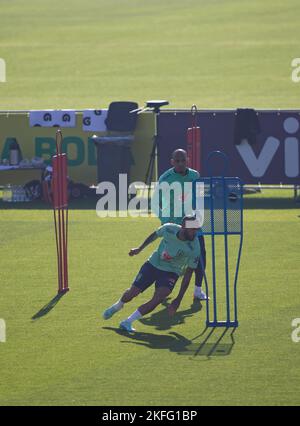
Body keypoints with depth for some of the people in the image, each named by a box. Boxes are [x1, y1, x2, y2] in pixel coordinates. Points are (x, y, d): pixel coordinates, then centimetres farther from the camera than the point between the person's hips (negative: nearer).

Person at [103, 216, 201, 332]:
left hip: (171, 272, -2)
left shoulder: (194, 249, -26)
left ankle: (127, 322, -12)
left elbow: (188, 275, -19)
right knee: (132, 293, 5)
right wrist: (139, 249, 15)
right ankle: (117, 306, 41)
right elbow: (154, 235, 4)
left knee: (158, 299, -24)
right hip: (153, 264, 2)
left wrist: (178, 300, -20)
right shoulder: (169, 229, -21)